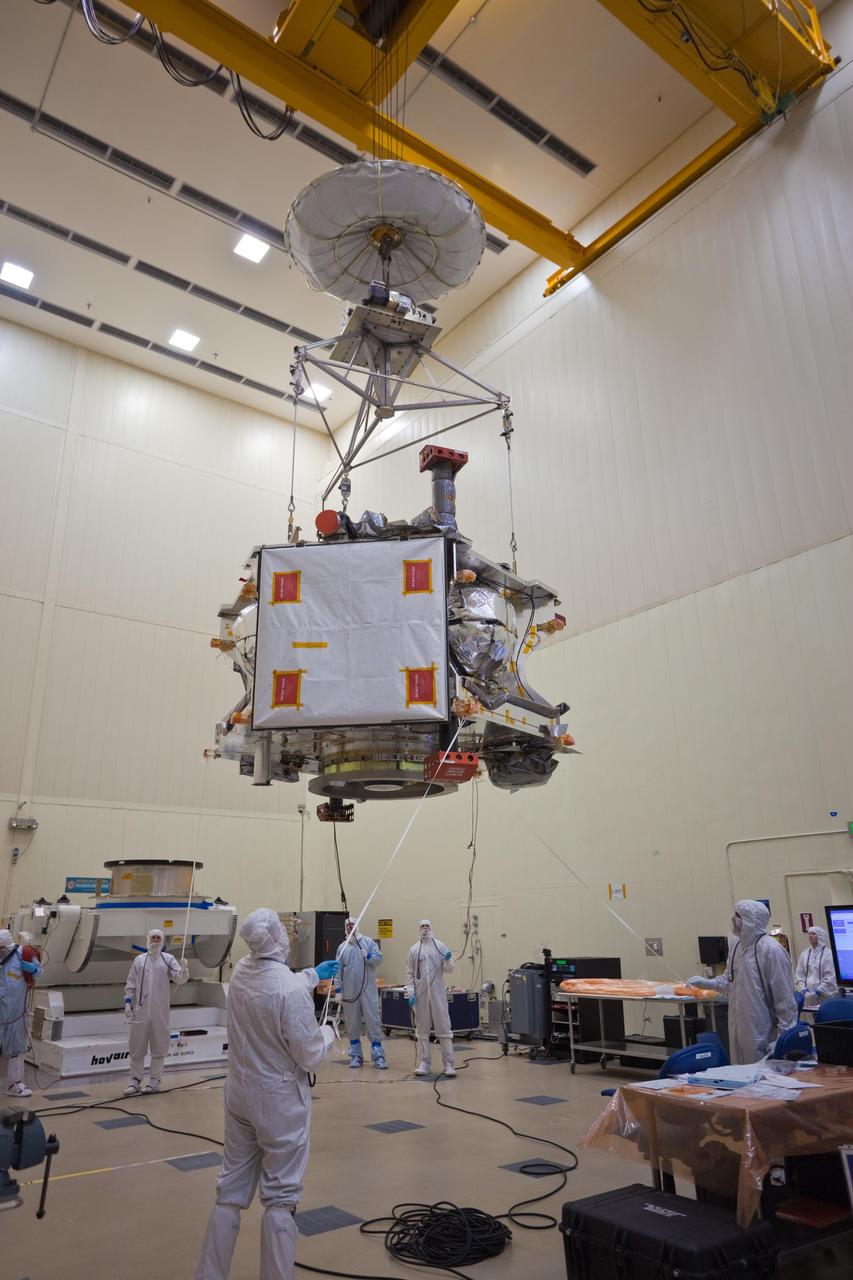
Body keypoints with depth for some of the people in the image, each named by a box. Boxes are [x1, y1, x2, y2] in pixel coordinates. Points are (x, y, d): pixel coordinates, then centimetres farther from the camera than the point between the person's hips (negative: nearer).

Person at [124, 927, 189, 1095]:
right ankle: (135, 1081, 20)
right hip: (140, 1010, 1)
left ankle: (154, 1081, 19)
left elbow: (179, 979, -10)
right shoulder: (139, 960, 5)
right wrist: (128, 1002, -1)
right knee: (137, 1048, 8)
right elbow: (130, 984, 9)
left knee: (159, 1047, 6)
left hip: (160, 1011, -1)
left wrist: (184, 970, -30)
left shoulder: (168, 959, 0)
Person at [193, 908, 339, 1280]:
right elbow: (309, 1057, -18)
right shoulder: (292, 990, -27)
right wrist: (327, 1033, 2)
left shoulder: (241, 971, -5)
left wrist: (314, 974, 27)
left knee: (231, 1189, 17)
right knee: (280, 1197, 9)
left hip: (240, 1094, 6)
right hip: (280, 1100, -6)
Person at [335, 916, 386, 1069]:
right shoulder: (342, 947, 6)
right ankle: (356, 1055, 22)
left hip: (368, 989, -2)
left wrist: (368, 956, -22)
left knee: (373, 1021, -3)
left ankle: (378, 1055, 4)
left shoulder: (368, 942, 1)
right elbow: (338, 970, 6)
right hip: (349, 991, 2)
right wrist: (338, 990, 1)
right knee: (352, 1023, 9)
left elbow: (379, 959, -4)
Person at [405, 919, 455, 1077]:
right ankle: (424, 1063, 18)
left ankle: (448, 1064, 4)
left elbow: (449, 970, 2)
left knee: (444, 1028, -1)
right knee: (422, 1030, 9)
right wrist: (410, 994, -4)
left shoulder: (440, 946, 2)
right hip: (420, 994, 1)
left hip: (438, 993, -1)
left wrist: (448, 960, -19)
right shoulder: (414, 950, 4)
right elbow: (409, 974, 6)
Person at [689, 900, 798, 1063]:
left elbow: (785, 998, -16)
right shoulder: (736, 944, 6)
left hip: (763, 1036, -7)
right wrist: (707, 983, 4)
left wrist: (784, 1036, -15)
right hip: (738, 1031, 8)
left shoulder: (771, 950, -17)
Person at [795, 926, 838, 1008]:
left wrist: (817, 992, -14)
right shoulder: (804, 954, 7)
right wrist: (804, 991, -7)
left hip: (825, 996, -4)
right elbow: (799, 975, 7)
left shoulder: (828, 954, -6)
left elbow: (830, 978, -10)